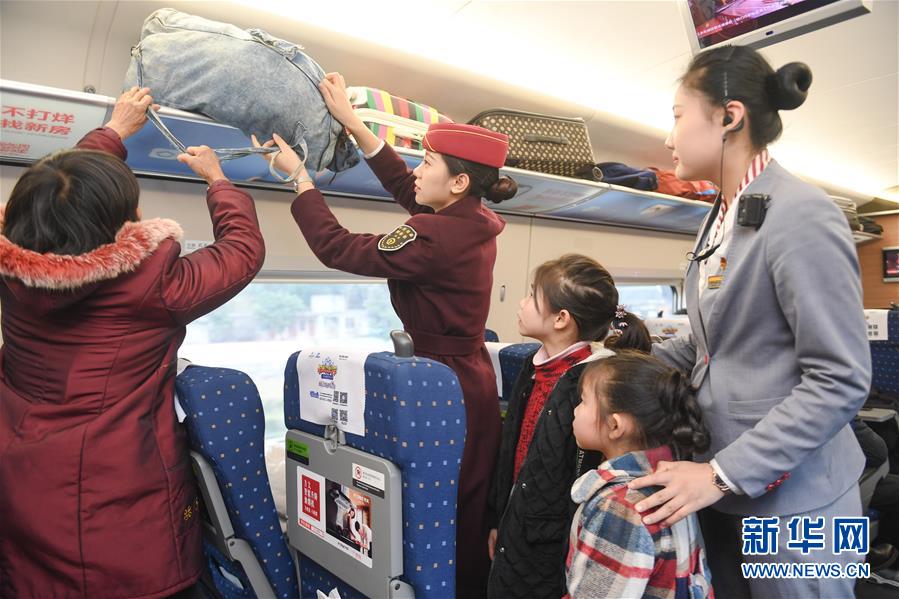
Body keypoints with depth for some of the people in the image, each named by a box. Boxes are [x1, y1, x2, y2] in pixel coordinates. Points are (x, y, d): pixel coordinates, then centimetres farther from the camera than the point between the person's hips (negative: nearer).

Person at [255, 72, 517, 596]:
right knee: (469, 517, 21)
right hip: (469, 377, 9)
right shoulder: (473, 221, 3)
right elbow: (404, 187, 13)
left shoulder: (437, 238, -23)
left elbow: (339, 249, -17)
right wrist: (352, 121, 14)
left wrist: (298, 174, -7)